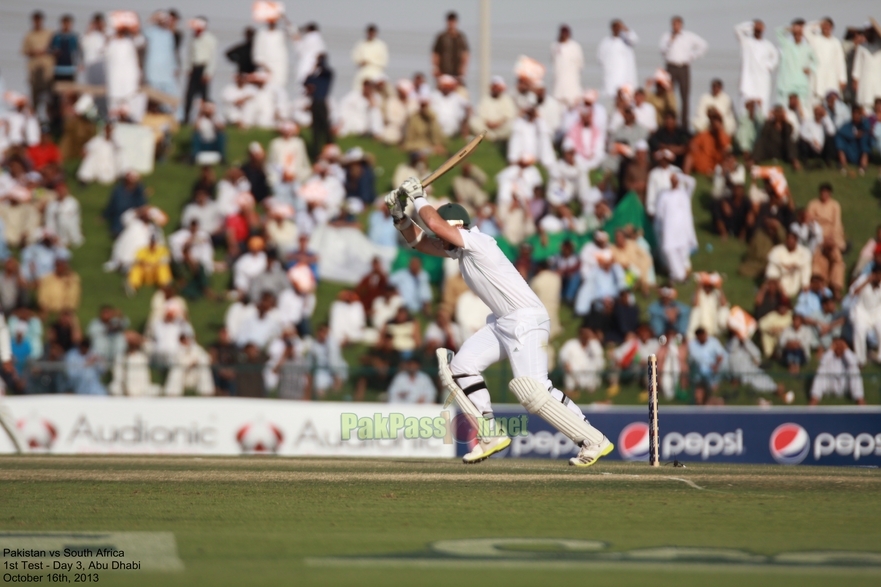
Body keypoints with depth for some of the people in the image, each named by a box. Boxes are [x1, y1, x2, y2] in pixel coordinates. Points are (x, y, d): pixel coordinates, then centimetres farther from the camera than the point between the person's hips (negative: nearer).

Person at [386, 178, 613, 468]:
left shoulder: (477, 242, -16)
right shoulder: (456, 248, 12)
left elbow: (435, 223, -26)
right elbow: (418, 241, 21)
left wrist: (418, 198, -11)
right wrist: (400, 214, 8)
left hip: (526, 320, -10)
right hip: (503, 322, 10)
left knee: (533, 390, -20)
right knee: (462, 366, 8)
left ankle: (594, 441, -16)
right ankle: (490, 436, 10)